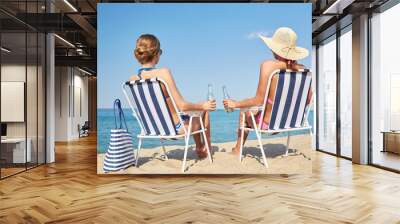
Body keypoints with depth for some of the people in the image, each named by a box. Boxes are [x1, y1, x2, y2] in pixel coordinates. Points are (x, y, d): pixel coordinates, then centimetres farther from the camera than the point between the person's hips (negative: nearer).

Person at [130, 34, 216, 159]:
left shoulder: (133, 79, -9)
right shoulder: (163, 73, -28)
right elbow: (182, 106, -28)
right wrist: (203, 106, -9)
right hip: (177, 128, -7)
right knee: (205, 109, 22)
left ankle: (199, 148, 48)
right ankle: (207, 146, 39)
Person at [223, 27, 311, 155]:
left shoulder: (268, 65, -22)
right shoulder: (301, 68, -7)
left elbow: (259, 101, -22)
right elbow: (308, 100, 3)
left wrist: (235, 104, -6)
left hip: (270, 123, -5)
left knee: (245, 113, 27)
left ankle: (238, 149, 39)